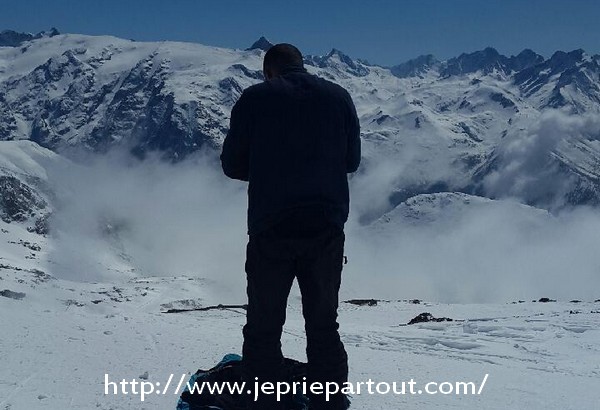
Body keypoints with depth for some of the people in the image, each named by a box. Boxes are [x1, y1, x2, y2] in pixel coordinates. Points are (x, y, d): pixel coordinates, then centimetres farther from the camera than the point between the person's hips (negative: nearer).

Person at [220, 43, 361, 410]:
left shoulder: (255, 98, -2)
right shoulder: (338, 96, 5)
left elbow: (232, 164, 2)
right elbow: (352, 160, 11)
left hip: (270, 230, -2)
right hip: (327, 228, 3)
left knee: (263, 330, 7)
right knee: (324, 327, 13)